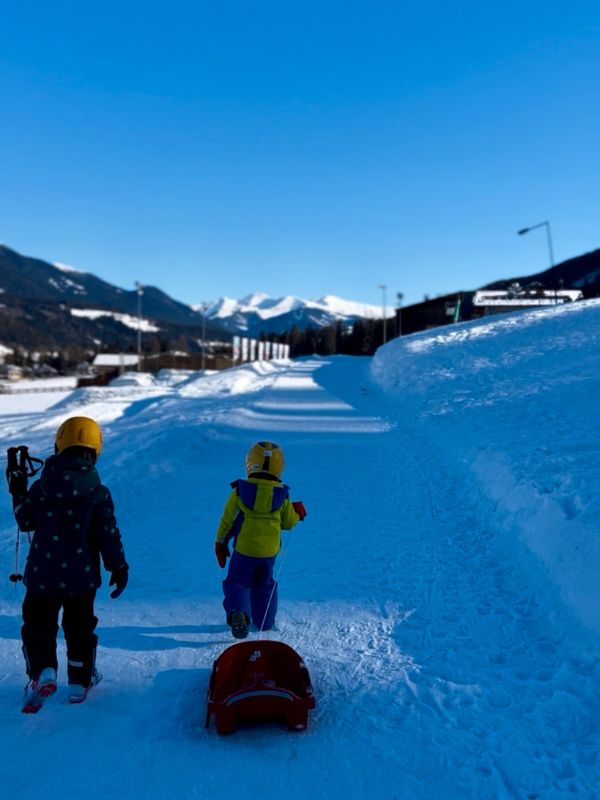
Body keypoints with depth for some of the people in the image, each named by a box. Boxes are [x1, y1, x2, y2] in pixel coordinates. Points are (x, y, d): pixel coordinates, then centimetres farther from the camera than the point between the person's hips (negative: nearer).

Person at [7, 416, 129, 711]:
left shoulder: (40, 487, -6)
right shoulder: (99, 493, -9)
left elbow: (25, 521, 7)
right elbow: (108, 534, -8)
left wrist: (18, 494, 21)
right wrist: (118, 567, 3)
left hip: (42, 572, 0)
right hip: (81, 575, 0)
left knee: (38, 624, 13)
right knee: (80, 626, 17)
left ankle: (42, 671, -8)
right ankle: (80, 681, 26)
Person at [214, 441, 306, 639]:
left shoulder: (239, 491, -10)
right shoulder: (282, 495, -7)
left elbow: (227, 520, -3)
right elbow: (288, 522, 3)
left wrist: (220, 543, 11)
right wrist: (298, 513, 25)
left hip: (243, 550, -2)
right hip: (269, 551, 2)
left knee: (237, 582, 8)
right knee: (265, 585, 21)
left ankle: (238, 613, -19)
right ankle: (265, 621, 27)